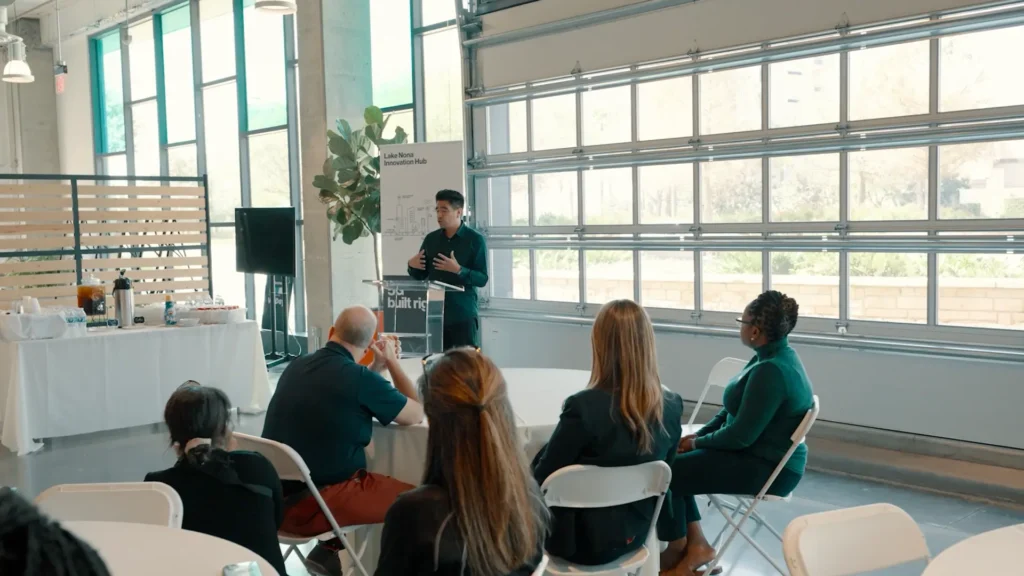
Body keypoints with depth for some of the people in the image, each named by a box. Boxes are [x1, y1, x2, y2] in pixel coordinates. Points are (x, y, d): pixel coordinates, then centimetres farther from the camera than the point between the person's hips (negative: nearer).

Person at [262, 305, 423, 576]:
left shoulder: (296, 366, 5)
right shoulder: (360, 378, -17)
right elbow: (416, 414, 0)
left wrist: (378, 367, 20)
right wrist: (392, 363, 10)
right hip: (311, 506, -8)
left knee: (376, 479, 28)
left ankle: (327, 551, 22)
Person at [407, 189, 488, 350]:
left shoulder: (475, 240, -4)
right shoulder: (431, 239, 10)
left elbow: (482, 279, -10)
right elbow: (420, 276, 16)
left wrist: (458, 270, -24)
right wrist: (412, 266, -5)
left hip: (464, 314, -4)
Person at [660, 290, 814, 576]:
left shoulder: (771, 372, -26)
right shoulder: (773, 357, 6)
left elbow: (740, 435, -24)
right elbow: (732, 411, 14)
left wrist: (698, 442, -8)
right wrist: (697, 436, 4)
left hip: (766, 468, -10)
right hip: (761, 455, 10)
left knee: (667, 473, -10)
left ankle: (678, 548, 13)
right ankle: (695, 543, 6)